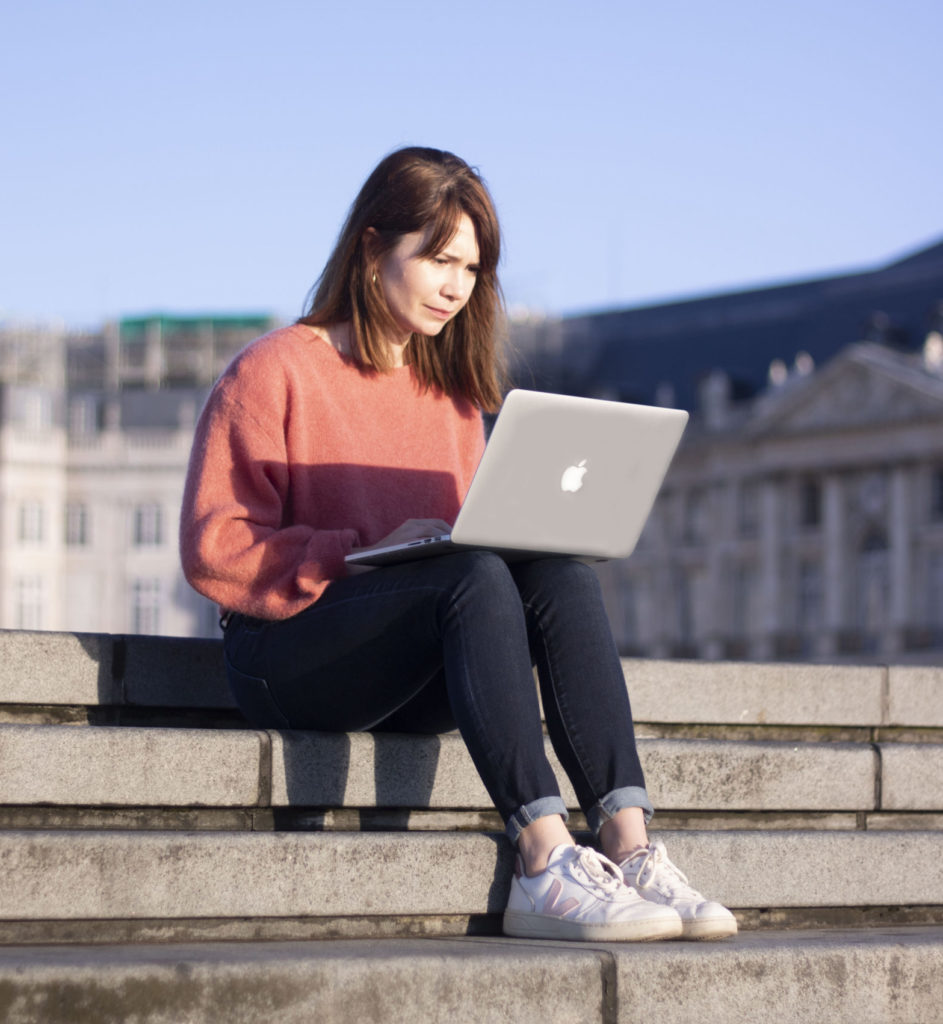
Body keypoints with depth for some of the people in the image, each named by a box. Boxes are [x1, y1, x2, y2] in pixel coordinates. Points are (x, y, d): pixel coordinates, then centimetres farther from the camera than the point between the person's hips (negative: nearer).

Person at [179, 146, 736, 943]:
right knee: (474, 577, -33)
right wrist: (361, 553, -19)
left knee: (559, 573, -23)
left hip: (417, 687, 6)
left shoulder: (452, 391, 20)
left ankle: (629, 849, -36)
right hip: (289, 656, -6)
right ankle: (544, 867, -43)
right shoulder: (276, 372, -1)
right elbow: (216, 550, -8)